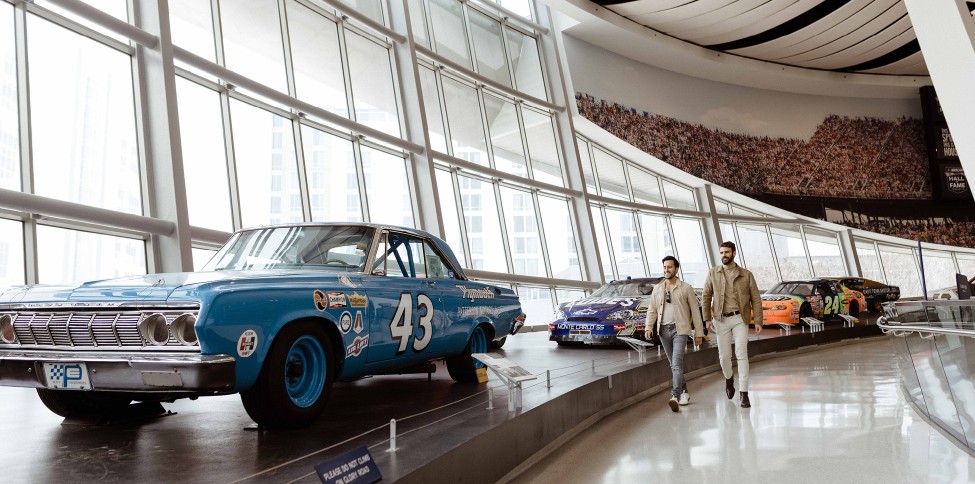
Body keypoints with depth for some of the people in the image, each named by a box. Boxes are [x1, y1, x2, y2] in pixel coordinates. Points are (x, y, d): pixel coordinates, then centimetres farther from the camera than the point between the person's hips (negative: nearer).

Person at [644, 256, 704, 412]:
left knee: (677, 364, -16)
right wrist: (649, 328, -6)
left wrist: (698, 332, 0)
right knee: (674, 365, 11)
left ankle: (675, 397, -23)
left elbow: (695, 311, 2)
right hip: (663, 330, 4)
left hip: (680, 329, -4)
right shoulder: (657, 289, 11)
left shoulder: (686, 288, 1)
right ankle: (684, 392, 25)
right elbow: (651, 310, 9)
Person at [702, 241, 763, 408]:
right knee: (724, 356, 8)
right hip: (721, 319, 1)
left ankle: (744, 393, -5)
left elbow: (756, 299, 3)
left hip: (740, 319, -1)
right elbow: (706, 297, 6)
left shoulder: (746, 274, 2)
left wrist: (758, 321, -5)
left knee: (741, 355, -9)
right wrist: (708, 319, -2)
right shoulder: (713, 273, 4)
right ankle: (729, 378, 39)